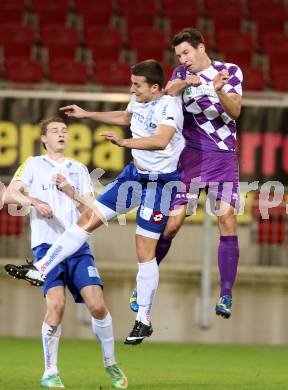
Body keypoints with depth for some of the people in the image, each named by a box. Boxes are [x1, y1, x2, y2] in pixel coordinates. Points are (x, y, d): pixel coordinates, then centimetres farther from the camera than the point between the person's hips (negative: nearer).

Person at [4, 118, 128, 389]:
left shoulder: (79, 170, 17)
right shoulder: (33, 165, 9)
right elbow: (10, 195, -3)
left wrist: (70, 190, -6)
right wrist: (33, 200, -21)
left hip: (78, 246, 3)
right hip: (47, 245, -3)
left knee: (97, 305, -10)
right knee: (56, 303, -21)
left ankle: (110, 363, 11)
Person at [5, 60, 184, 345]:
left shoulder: (169, 105, -21)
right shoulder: (140, 101, 4)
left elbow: (161, 140, -40)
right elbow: (126, 117, 29)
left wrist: (125, 142, -43)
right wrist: (86, 114, 30)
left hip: (159, 181, -8)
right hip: (134, 172, 8)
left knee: (145, 252, -6)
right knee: (88, 219, 4)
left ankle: (144, 322, 4)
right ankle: (40, 270, 9)